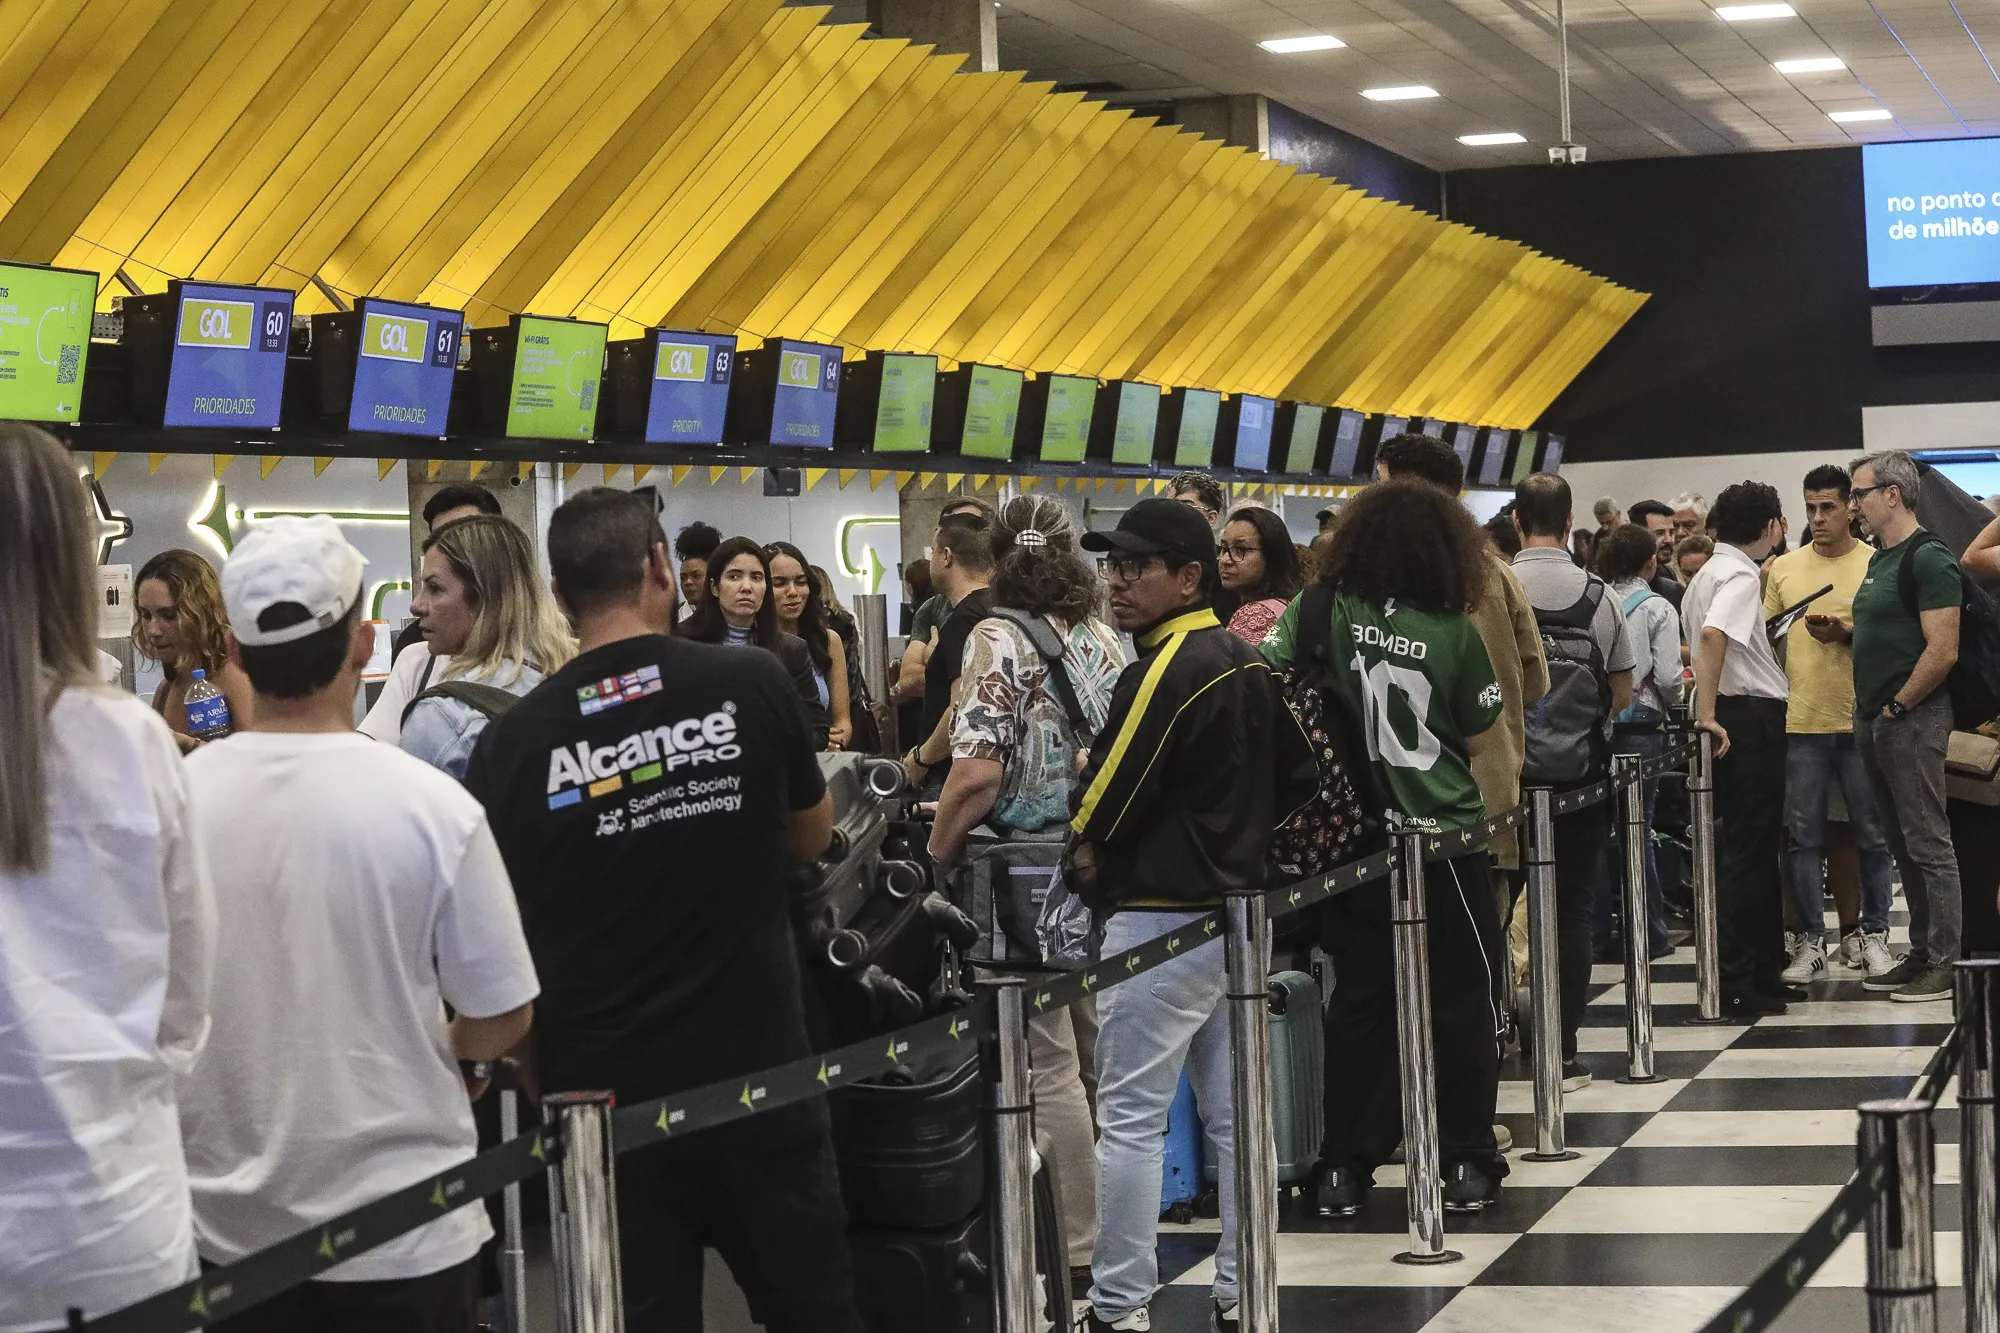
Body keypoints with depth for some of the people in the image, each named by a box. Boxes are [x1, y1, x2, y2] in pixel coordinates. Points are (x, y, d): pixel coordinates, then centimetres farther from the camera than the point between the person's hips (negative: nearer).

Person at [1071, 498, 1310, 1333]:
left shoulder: (1167, 667, -16)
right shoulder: (1247, 663, 11)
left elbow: (1108, 795, -17)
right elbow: (1298, 774, 18)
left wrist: (1086, 850, 2)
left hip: (1159, 917, -9)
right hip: (1237, 908, 9)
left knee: (1131, 1120, -4)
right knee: (1233, 1111, 11)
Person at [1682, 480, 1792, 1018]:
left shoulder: (1706, 574, 17)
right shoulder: (1740, 576, -14)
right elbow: (1712, 635, -31)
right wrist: (1708, 715, -31)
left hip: (1733, 719, 10)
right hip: (1751, 717, -10)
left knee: (1755, 851, 16)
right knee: (1748, 854, -7)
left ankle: (1762, 970, 24)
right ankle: (1734, 987, -7)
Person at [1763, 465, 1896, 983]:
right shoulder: (1783, 568, 9)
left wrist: (1847, 633, -17)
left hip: (1861, 720, -2)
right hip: (1799, 721, 2)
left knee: (1872, 834, 4)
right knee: (1803, 836, 3)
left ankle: (1871, 934, 15)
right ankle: (1809, 941, 9)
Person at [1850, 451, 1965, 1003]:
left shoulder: (1929, 559, -13)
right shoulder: (1878, 560, 17)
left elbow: (1942, 652, -19)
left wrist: (1895, 707, -15)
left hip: (1913, 720, -10)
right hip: (1874, 720, 10)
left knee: (1929, 845, -7)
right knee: (1904, 847, 13)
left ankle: (1946, 964, -4)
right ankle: (1920, 956, 19)